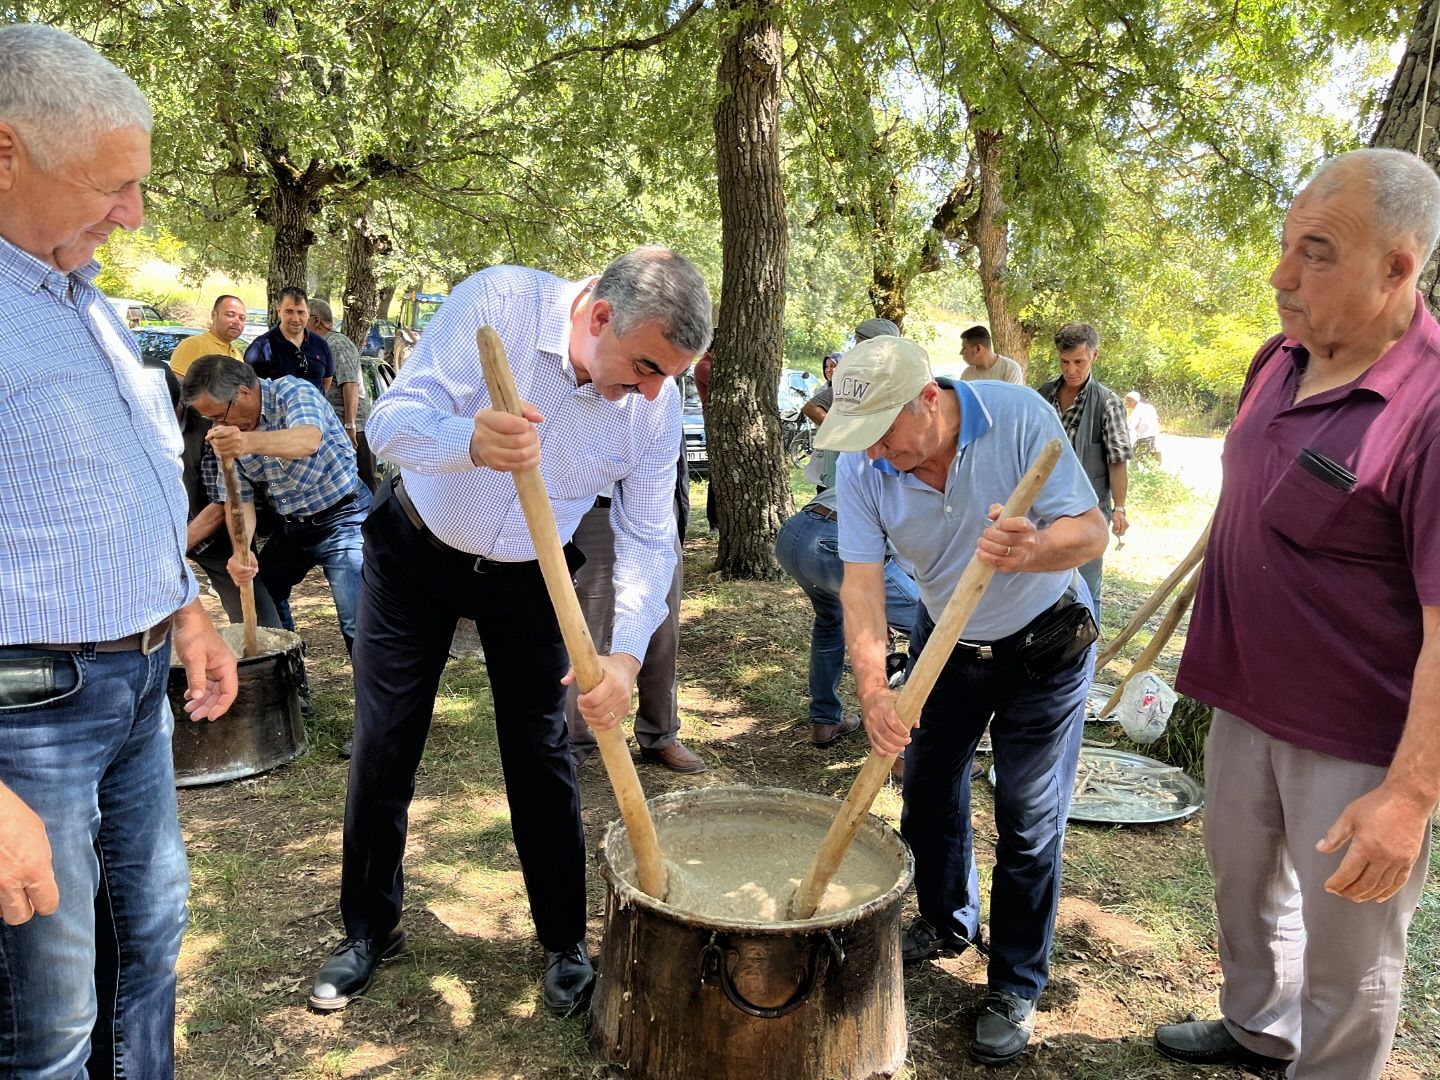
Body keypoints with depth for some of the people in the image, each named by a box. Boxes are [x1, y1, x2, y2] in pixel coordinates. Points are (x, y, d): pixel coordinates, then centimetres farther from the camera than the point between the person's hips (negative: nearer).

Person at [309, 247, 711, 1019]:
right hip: (414, 550, -1)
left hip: (524, 577, 1)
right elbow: (391, 420, -31)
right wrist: (472, 441, -54)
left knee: (542, 755, 2)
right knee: (383, 749, 6)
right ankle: (368, 928, 27)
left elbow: (648, 541, -13)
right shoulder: (499, 302, -27)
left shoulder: (656, 405, -17)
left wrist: (626, 652, -28)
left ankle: (564, 942, 21)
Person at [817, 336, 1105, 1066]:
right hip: (945, 643, 4)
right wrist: (872, 685, -37)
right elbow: (861, 580, -22)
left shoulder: (1018, 417, -28)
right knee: (928, 791, 13)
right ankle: (947, 923, 40)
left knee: (1029, 820, 0)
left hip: (1043, 645, -3)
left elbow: (1090, 531, -27)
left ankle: (1015, 990, 18)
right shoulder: (861, 464, -19)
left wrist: (1031, 551, -51)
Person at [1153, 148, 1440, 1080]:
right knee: (1245, 883, 26)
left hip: (1359, 744, -8)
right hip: (1249, 705, 8)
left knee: (1346, 950, 12)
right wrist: (1208, 602, 20)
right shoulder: (1281, 360, 1)